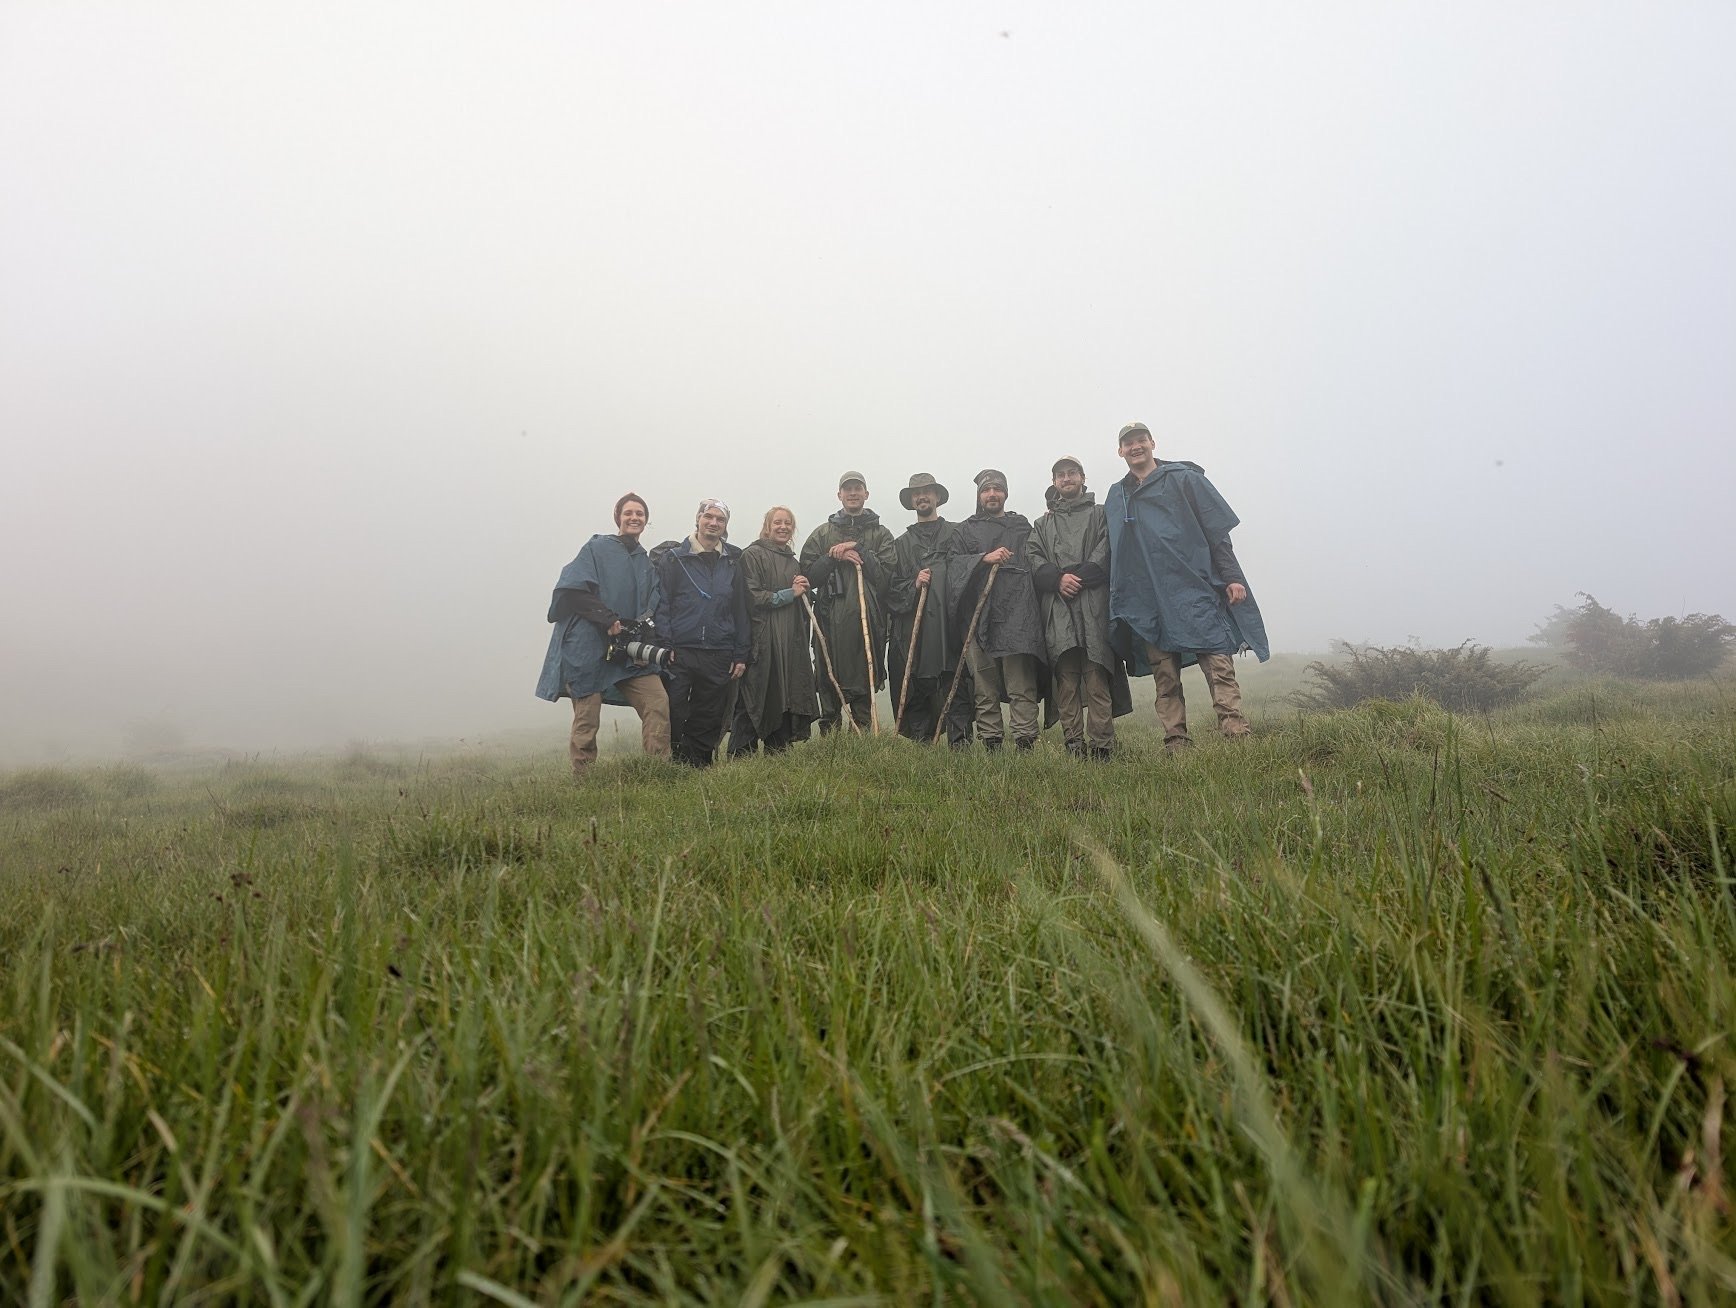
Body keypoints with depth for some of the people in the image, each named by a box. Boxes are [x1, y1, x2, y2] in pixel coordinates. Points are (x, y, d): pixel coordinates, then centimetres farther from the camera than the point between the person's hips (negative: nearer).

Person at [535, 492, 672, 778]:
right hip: (589, 648, -5)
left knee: (658, 703, -10)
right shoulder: (597, 548, 1)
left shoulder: (647, 563, 17)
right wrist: (609, 620, -17)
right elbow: (572, 589, -10)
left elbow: (651, 608, 11)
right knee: (586, 719, -5)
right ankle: (581, 781, 5)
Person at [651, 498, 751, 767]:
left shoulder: (732, 562, 11)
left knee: (708, 724, 8)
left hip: (719, 656, 3)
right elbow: (661, 606, -2)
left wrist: (740, 654, 7)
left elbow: (741, 611, 12)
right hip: (680, 653, -3)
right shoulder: (673, 558, 1)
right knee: (672, 719, -4)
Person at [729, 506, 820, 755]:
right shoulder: (753, 555, -3)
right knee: (753, 703, -8)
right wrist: (789, 594, -11)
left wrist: (804, 589, 11)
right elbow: (752, 597, -13)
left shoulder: (792, 561, 22)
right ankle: (739, 757, -3)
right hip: (762, 641, -7)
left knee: (786, 701, 6)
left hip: (790, 643, 7)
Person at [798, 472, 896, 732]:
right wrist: (833, 557, -7)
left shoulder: (881, 534, 13)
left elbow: (887, 576, -1)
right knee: (829, 684, -1)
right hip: (831, 623, 0)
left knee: (865, 687, 1)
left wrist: (860, 551, -6)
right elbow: (808, 575, 6)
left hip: (868, 623, 0)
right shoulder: (822, 533, 15)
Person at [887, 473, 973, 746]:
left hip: (950, 627, -2)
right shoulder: (902, 543, 20)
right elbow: (893, 587, 13)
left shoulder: (957, 533, 13)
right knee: (915, 693, 2)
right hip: (913, 631, 2)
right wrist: (914, 585, -6)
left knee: (955, 688, -6)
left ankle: (960, 744, -5)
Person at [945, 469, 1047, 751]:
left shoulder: (1022, 526, 21)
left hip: (1016, 614, -1)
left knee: (1021, 684, -10)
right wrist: (984, 558, -10)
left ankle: (1025, 742, -12)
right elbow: (954, 563, 2)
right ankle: (990, 743, 5)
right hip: (977, 615, 1)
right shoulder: (964, 530, 18)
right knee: (984, 687, 1)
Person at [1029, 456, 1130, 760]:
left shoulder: (1100, 515, 19)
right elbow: (1033, 558, 11)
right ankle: (1073, 743, -8)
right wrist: (1058, 579, -8)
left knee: (1096, 672, -11)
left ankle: (1101, 744, -13)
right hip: (1057, 607, 2)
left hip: (1093, 601, -2)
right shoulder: (1043, 524, 27)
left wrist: (1079, 577, -10)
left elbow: (1106, 550, 3)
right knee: (1065, 675, -7)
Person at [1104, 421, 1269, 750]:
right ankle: (1176, 743, 5)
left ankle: (1237, 735, -16)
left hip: (1194, 590, -4)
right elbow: (1112, 551, 24)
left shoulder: (1183, 478, 6)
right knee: (1164, 677, 3)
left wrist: (1231, 577, -5)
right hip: (1146, 601, 4)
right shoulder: (1117, 495, 18)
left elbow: (1217, 531, 1)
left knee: (1218, 663, -12)